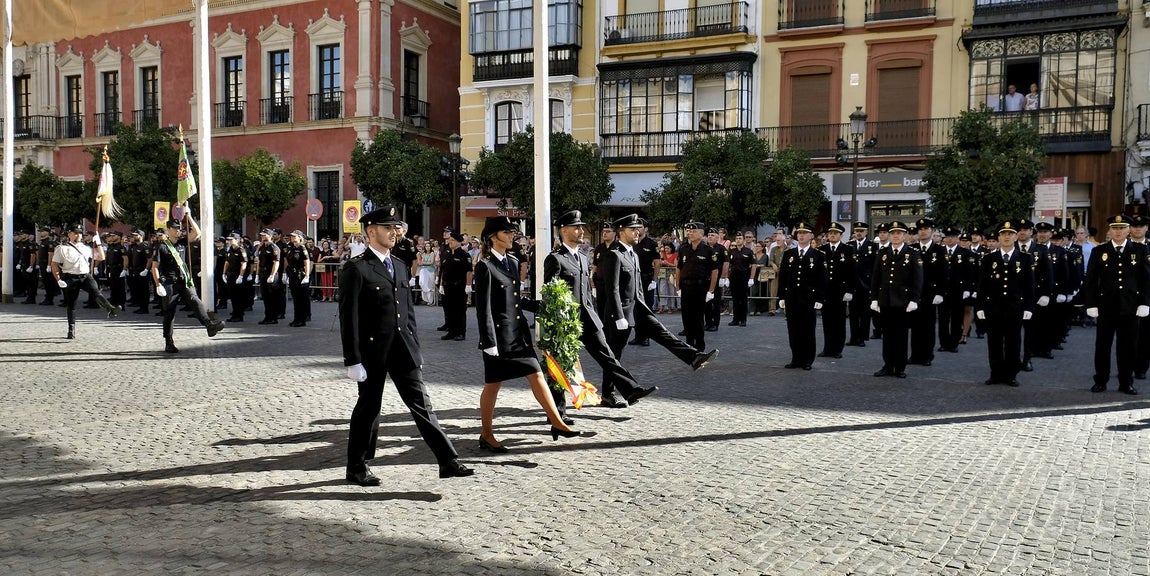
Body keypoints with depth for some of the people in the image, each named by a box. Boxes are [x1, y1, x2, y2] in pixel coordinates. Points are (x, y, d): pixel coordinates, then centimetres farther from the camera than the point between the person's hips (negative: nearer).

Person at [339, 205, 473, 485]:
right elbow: (349, 317, -12)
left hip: (403, 347, 6)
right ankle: (357, 467, 23)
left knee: (421, 403, 5)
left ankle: (448, 461, 6)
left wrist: (416, 347, 13)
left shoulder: (399, 266, 13)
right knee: (368, 407, 7)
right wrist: (353, 360, -15)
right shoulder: (356, 268, -9)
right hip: (372, 348, -6)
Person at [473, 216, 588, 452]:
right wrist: (489, 342, -17)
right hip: (499, 334, -7)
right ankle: (486, 435, 17)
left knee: (536, 375, 7)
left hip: (519, 332, 7)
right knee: (492, 384, 4)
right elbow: (483, 308, -15)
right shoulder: (485, 266, -12)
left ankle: (557, 423, 13)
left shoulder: (512, 262, 11)